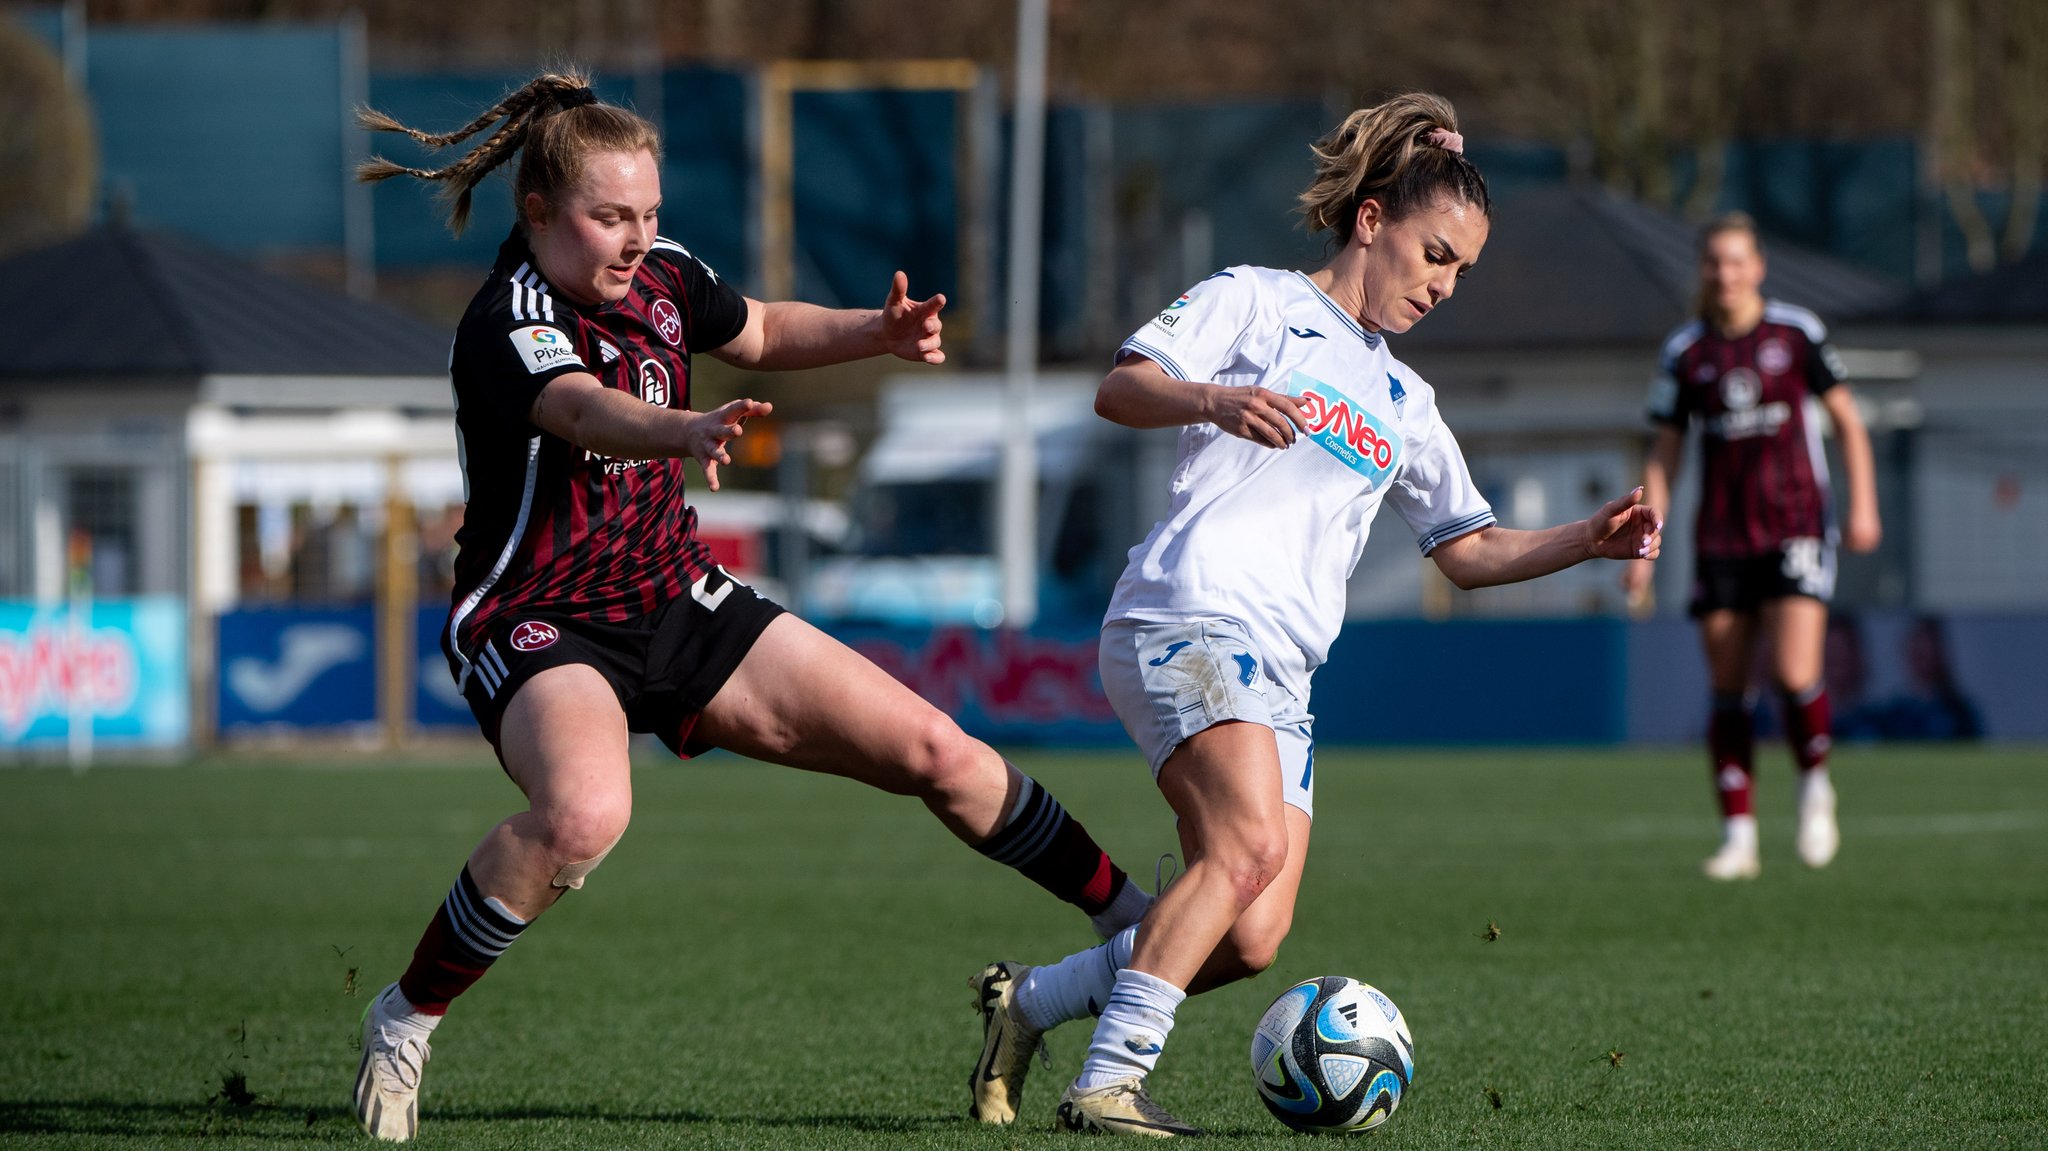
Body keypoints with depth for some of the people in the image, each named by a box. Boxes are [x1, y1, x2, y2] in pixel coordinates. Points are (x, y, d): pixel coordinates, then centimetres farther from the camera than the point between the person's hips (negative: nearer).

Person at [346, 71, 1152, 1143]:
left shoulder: (662, 275, -1)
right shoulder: (507, 325, -24)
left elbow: (761, 331, 22)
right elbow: (583, 410, -47)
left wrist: (879, 331, 4)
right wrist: (683, 431, -68)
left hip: (676, 603, 7)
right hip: (538, 626, -7)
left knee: (936, 752, 2)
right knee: (584, 813, -39)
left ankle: (1135, 921, 21)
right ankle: (406, 1017, -18)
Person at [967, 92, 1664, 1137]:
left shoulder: (1403, 403, 29)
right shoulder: (1254, 303, 7)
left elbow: (1469, 551, 30)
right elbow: (1118, 388, -5)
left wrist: (1589, 540, 15)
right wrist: (1215, 400, -25)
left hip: (1278, 674, 8)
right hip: (1189, 612, -7)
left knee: (1251, 939, -8)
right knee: (1251, 844, -29)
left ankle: (1026, 1002, 11)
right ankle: (1107, 1084, -31)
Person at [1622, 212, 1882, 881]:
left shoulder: (1797, 333, 0)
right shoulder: (1684, 354, 4)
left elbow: (1846, 421, 7)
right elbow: (1663, 456, 9)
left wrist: (1863, 502, -5)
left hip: (1795, 530, -2)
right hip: (1720, 541, 2)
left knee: (1794, 675, -17)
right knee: (1728, 690, 0)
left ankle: (1815, 786, 11)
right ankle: (1738, 837, 6)